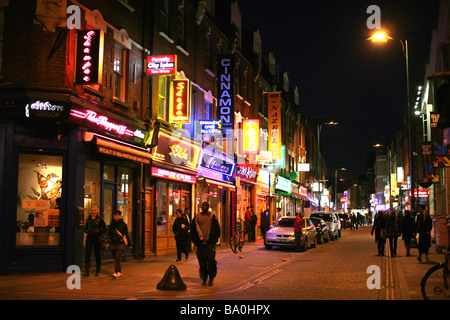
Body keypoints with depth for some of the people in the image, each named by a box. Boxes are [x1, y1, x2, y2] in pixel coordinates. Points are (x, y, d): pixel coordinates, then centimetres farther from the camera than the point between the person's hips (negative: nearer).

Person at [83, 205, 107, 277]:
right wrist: (87, 231, 2)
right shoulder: (89, 219, 10)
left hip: (97, 239, -3)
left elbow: (105, 229, 2)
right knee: (87, 254, -7)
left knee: (97, 255, 5)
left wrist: (99, 232, -13)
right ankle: (86, 271, -7)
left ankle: (97, 271, 16)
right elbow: (85, 227, 22)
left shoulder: (100, 219, -1)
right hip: (89, 238, 3)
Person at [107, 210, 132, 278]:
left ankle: (116, 273, -20)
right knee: (116, 259, 10)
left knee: (117, 258, -17)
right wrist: (108, 242, 8)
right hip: (113, 244, 5)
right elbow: (110, 234, 16)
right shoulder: (112, 224, 9)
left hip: (121, 243, -5)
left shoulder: (123, 224, -4)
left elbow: (127, 234, 0)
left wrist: (129, 244, 2)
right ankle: (119, 272, 22)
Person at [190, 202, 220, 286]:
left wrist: (213, 241, -2)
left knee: (211, 261, -6)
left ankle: (211, 278, 8)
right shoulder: (197, 217, 8)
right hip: (200, 244, 2)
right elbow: (192, 230, 12)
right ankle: (204, 279, 14)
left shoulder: (212, 217, 5)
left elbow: (217, 230, 7)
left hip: (210, 244, -2)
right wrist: (196, 241, 4)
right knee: (202, 262, 4)